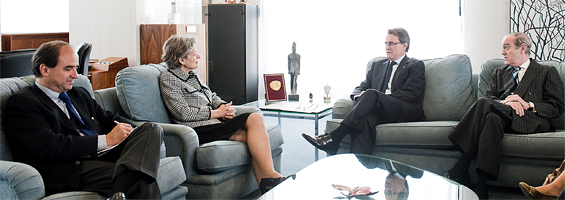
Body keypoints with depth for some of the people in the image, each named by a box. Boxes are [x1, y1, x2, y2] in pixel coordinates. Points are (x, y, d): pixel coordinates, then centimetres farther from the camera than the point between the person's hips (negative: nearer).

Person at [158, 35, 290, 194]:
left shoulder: (193, 75, 24)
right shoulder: (168, 78, -1)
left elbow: (212, 96, 28)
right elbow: (183, 113, -12)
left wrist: (223, 107, 3)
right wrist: (216, 113, -8)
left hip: (214, 121, 8)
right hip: (199, 129, -8)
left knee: (256, 118, -21)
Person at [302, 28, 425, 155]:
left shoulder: (416, 66, 10)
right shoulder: (377, 65, 28)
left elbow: (409, 94, -6)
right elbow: (361, 88, 22)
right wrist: (360, 97, -7)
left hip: (408, 112, -4)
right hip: (381, 112, 4)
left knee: (371, 94, -32)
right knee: (365, 118, -34)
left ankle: (333, 139, -41)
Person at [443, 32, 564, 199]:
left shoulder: (547, 72, 20)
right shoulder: (499, 72, 30)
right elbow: (489, 98, 13)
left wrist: (528, 105, -8)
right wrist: (505, 103, -9)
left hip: (531, 121, -3)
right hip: (504, 117, 3)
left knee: (485, 104, -31)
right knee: (492, 118, -36)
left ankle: (461, 168, -38)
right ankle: (480, 186, -42)